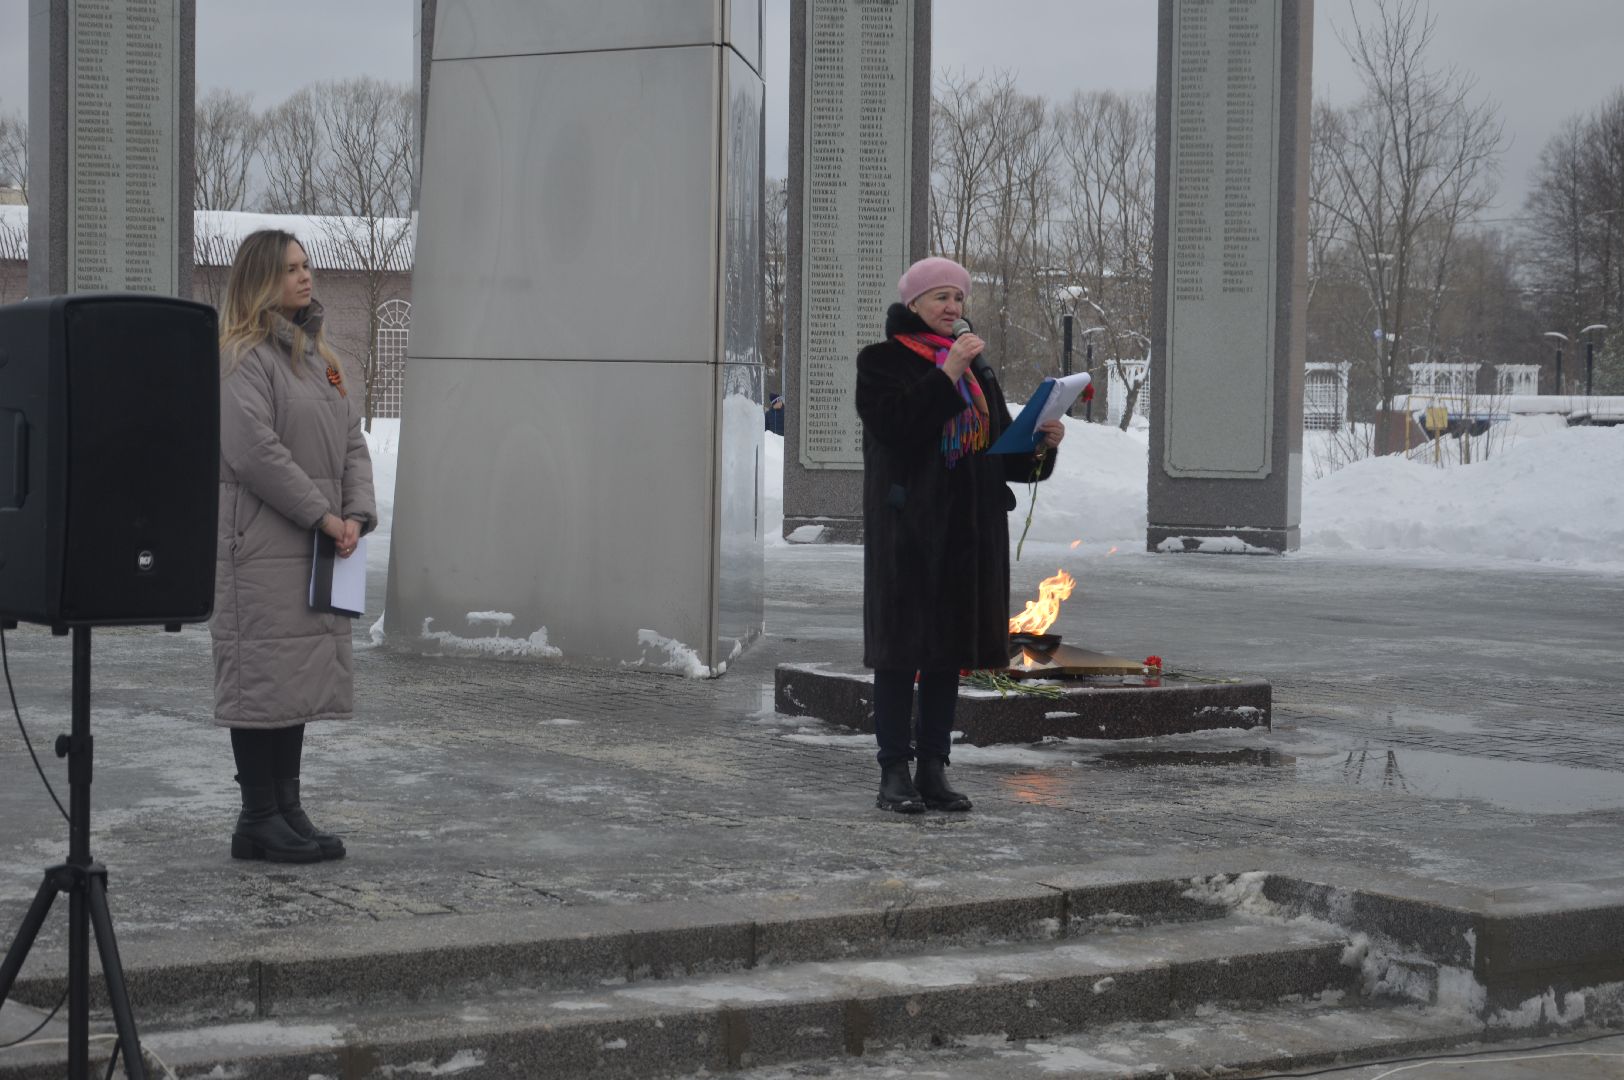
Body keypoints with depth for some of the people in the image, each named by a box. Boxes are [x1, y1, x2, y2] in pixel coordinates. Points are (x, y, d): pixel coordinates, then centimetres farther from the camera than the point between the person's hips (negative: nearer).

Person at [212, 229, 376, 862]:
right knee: (264, 675, -5)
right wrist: (323, 515, -15)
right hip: (261, 546, -9)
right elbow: (255, 449, -19)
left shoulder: (318, 356, 18)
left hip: (318, 550, 9)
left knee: (303, 678, 11)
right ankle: (259, 821, 0)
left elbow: (351, 441, 16)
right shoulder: (243, 357, -10)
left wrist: (357, 515, 0)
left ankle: (288, 810, 18)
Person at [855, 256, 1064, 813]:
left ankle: (934, 769, 11)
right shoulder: (882, 361, -1)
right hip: (907, 526, -6)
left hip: (967, 529, 6)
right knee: (901, 646, -5)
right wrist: (947, 374, -22)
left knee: (948, 649, 6)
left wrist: (1040, 444, -4)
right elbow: (896, 425, -18)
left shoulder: (976, 366, 17)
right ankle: (894, 772, -1)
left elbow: (999, 446, 16)